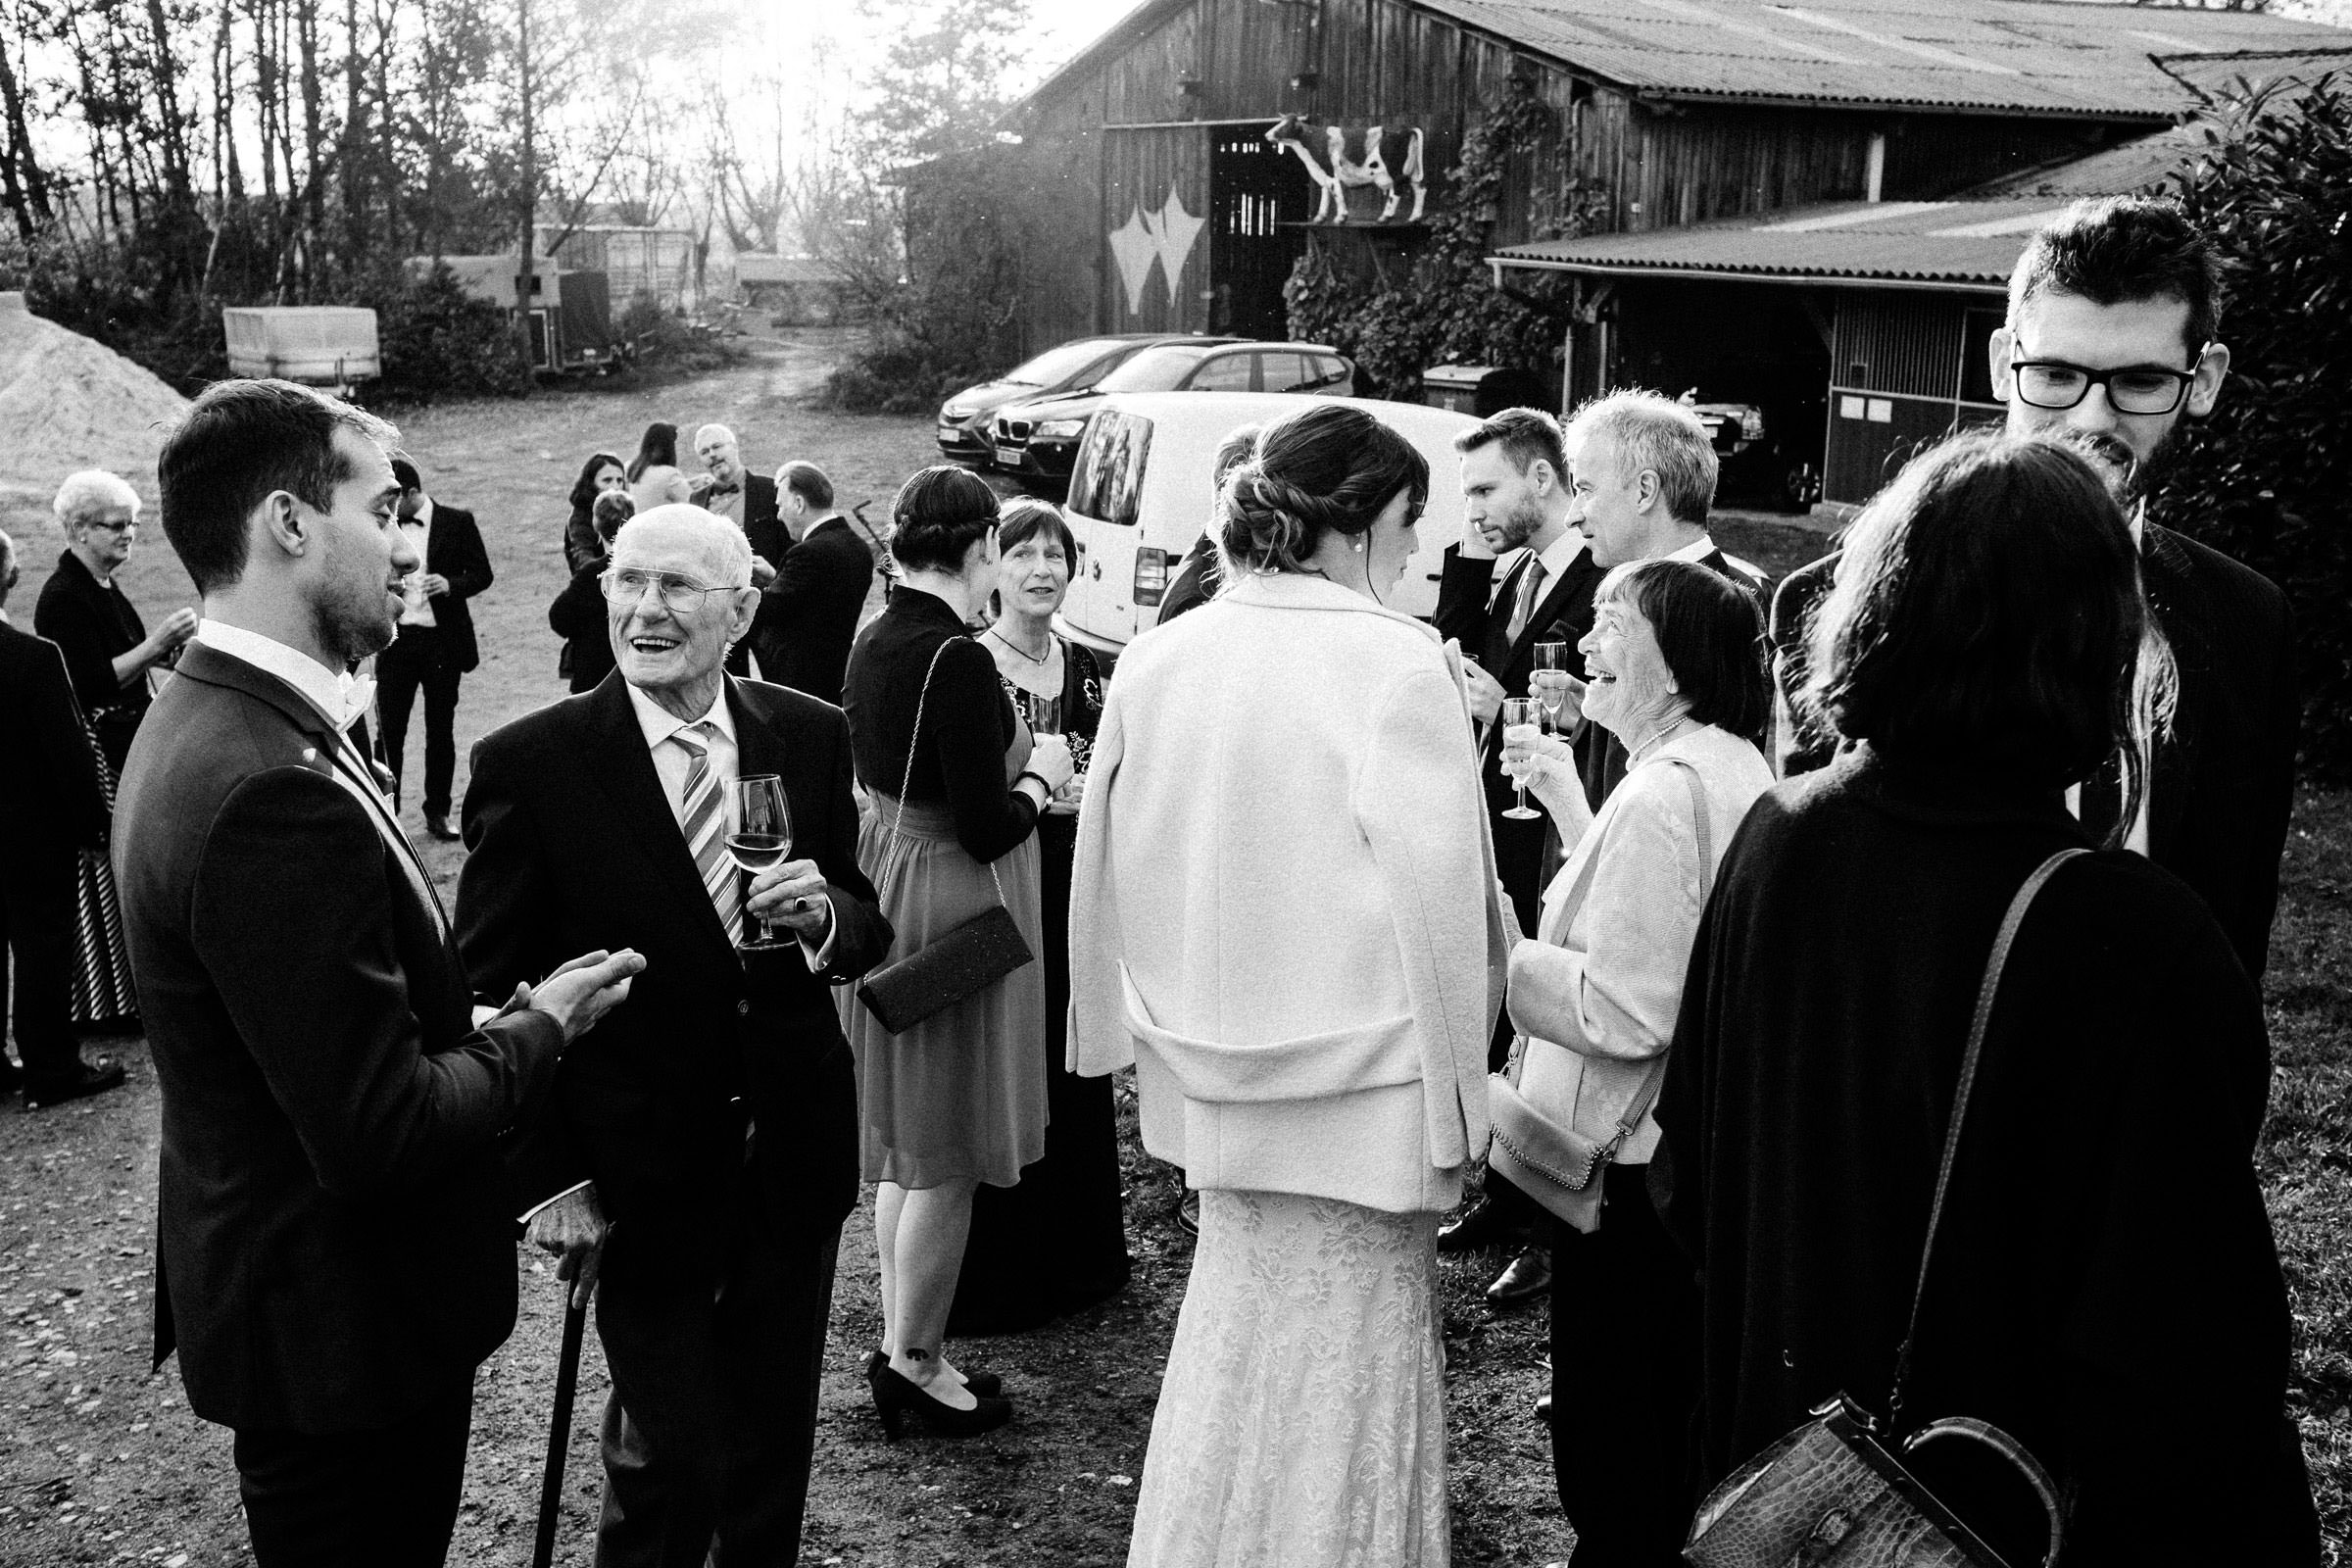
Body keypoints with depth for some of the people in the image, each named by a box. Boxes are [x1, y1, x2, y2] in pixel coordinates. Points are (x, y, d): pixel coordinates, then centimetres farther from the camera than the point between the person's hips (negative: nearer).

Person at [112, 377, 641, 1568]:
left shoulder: (202, 720, 4)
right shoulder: (278, 793, -30)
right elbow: (381, 1134, -28)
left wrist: (488, 1019, 4)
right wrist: (539, 1026, -13)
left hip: (267, 1280, 10)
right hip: (343, 1334, -10)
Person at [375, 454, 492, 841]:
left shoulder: (457, 522, 0)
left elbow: (482, 573, 1)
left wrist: (451, 584, -17)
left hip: (443, 640, -2)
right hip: (396, 641, 2)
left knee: (440, 729, 6)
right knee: (389, 728, -3)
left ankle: (437, 812, 16)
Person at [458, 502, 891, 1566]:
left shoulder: (810, 739, -2)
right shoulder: (529, 764, -12)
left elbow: (867, 930, 6)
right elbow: (492, 994, -8)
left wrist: (826, 919, -17)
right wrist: (550, 1180, -9)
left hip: (796, 1158, 4)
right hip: (642, 1183, -3)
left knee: (775, 1443, 18)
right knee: (669, 1459, 4)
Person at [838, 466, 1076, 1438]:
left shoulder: (872, 645, 5)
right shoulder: (957, 660, -22)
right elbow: (986, 830, -22)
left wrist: (1015, 761, 12)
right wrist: (1041, 775, -4)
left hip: (887, 876, 9)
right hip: (951, 908, -9)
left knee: (902, 1146, 17)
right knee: (946, 1157, 3)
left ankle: (902, 1345, 29)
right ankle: (914, 1363, 14)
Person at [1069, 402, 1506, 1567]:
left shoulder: (1160, 656, -2)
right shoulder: (1398, 665, -18)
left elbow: (1111, 874, 6)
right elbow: (1436, 900, -19)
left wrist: (1149, 1034, 19)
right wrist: (1450, 1100, -9)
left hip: (1219, 1080, 6)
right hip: (1358, 1096, -6)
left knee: (1232, 1330, 24)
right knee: (1345, 1368, 11)